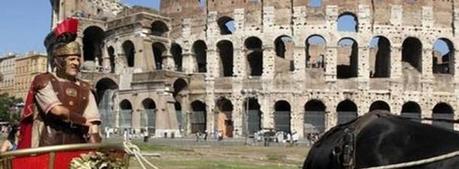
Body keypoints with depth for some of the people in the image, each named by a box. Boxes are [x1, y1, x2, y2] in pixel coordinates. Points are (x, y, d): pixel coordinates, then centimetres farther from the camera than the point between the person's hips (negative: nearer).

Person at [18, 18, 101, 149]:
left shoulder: (84, 89, 12)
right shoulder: (44, 81, 2)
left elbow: (92, 122, 4)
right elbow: (57, 110, -13)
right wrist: (84, 121, -3)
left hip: (77, 147, 4)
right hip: (49, 146, -4)